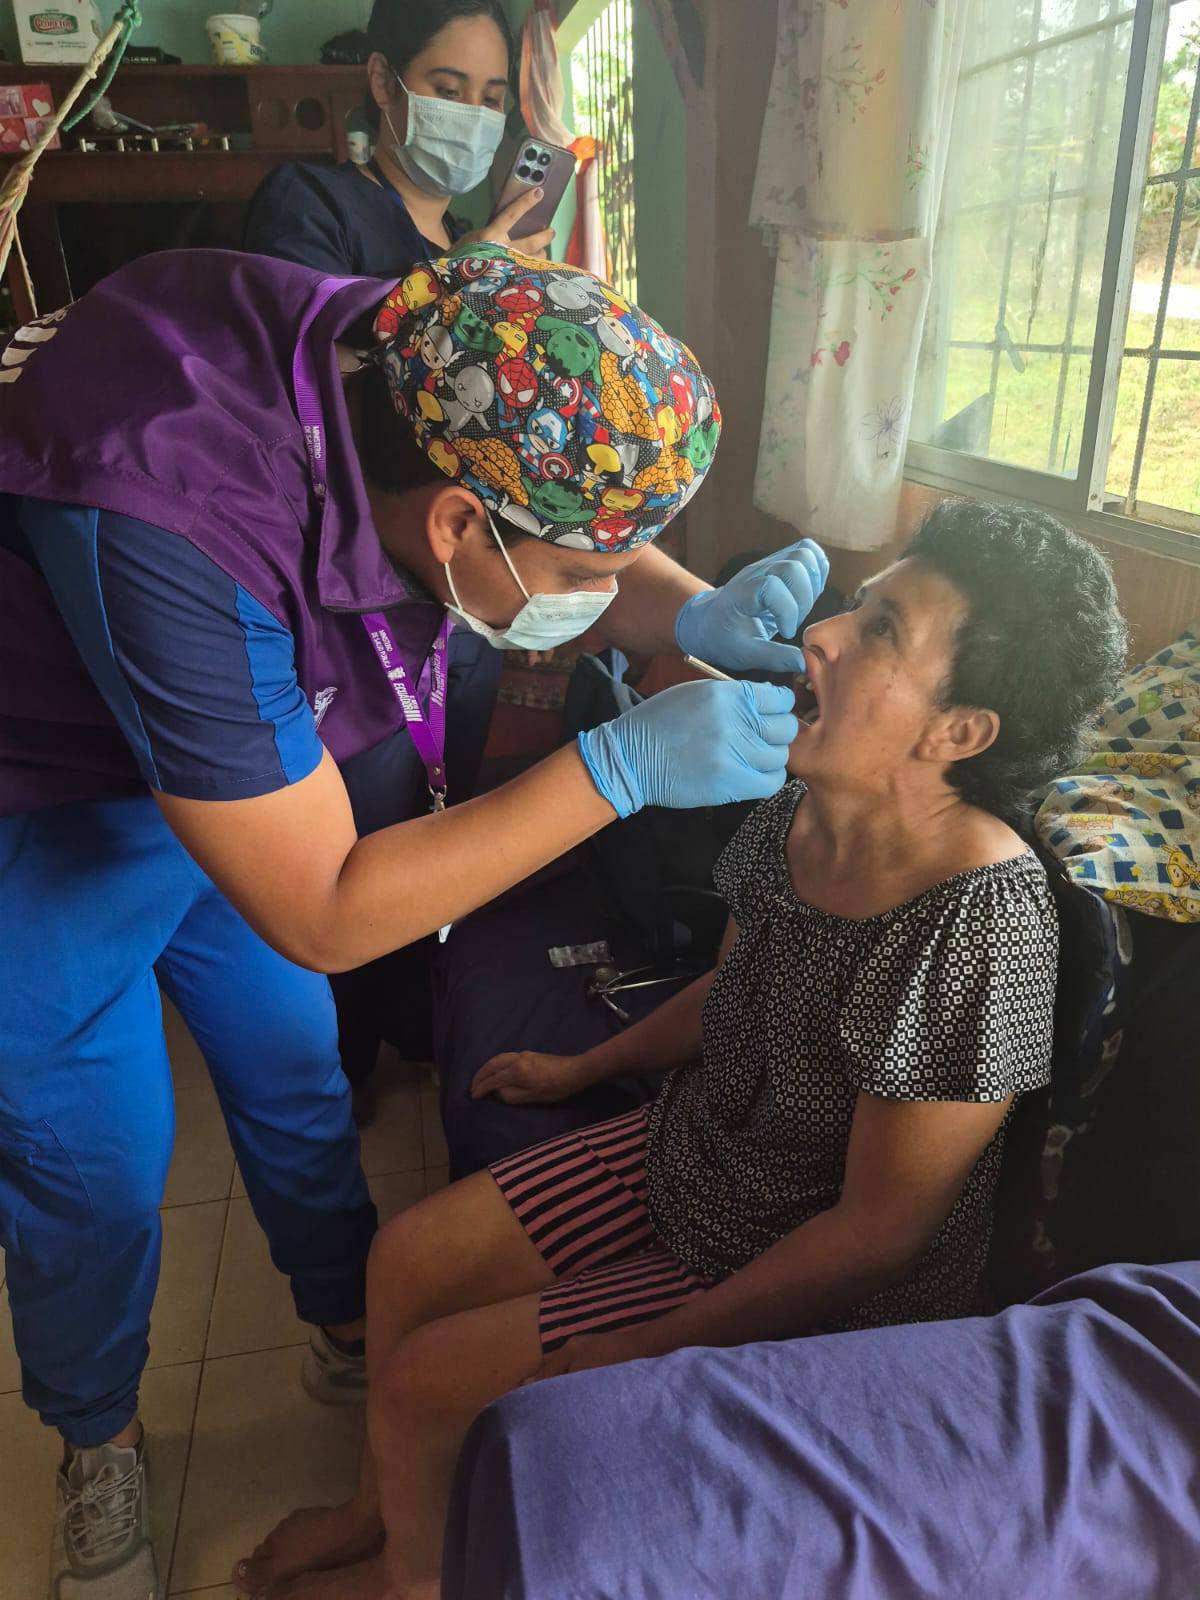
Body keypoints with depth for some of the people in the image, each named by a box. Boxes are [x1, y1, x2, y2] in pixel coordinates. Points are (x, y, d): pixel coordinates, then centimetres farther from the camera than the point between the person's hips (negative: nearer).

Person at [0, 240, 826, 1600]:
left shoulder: (433, 388, -22)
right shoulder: (178, 540, -42)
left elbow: (614, 561, -2)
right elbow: (322, 917, -35)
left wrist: (704, 615, -25)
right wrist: (623, 765, -38)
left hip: (232, 760, 6)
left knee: (292, 1071, 16)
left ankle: (352, 1335, 42)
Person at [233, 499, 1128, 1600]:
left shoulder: (977, 921, -33)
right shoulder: (803, 808, -10)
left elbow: (879, 1230, -24)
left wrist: (650, 1349, -17)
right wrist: (588, 1067, 17)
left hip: (824, 1293, -6)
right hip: (691, 1159, 7)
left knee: (422, 1382, -4)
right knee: (407, 1260, 8)